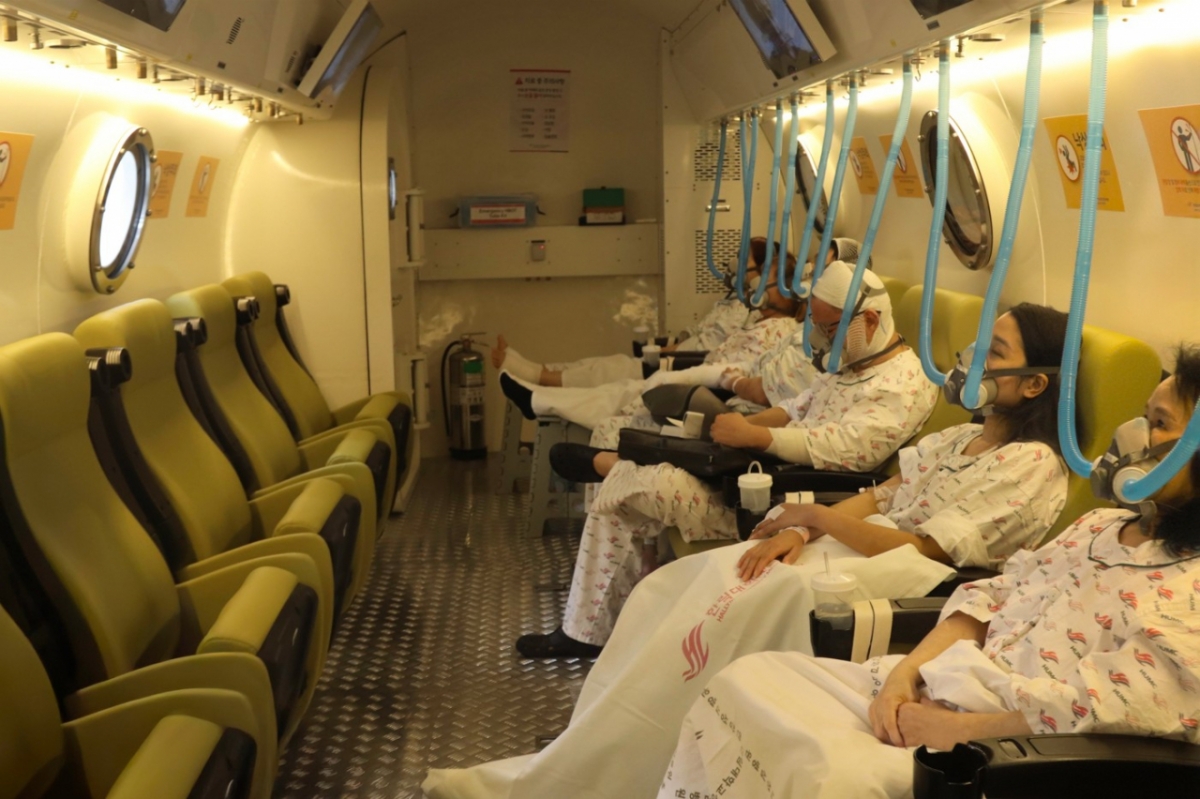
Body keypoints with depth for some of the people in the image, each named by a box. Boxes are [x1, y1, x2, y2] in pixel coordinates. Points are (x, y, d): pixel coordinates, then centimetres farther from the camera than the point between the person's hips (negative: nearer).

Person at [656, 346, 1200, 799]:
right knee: (749, 680, -2)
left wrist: (952, 728, -18)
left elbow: (1107, 708, -22)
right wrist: (906, 672, -5)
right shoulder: (1100, 526, 14)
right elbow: (988, 595, 11)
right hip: (939, 688, 9)